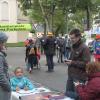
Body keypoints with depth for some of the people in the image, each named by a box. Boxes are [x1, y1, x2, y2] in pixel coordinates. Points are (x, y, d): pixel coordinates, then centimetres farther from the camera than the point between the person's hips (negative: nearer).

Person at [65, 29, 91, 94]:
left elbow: (86, 64, -20)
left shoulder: (84, 48, -15)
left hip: (80, 77, -8)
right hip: (71, 76, 8)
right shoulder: (73, 47, 13)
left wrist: (73, 63, -19)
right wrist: (69, 61, 5)